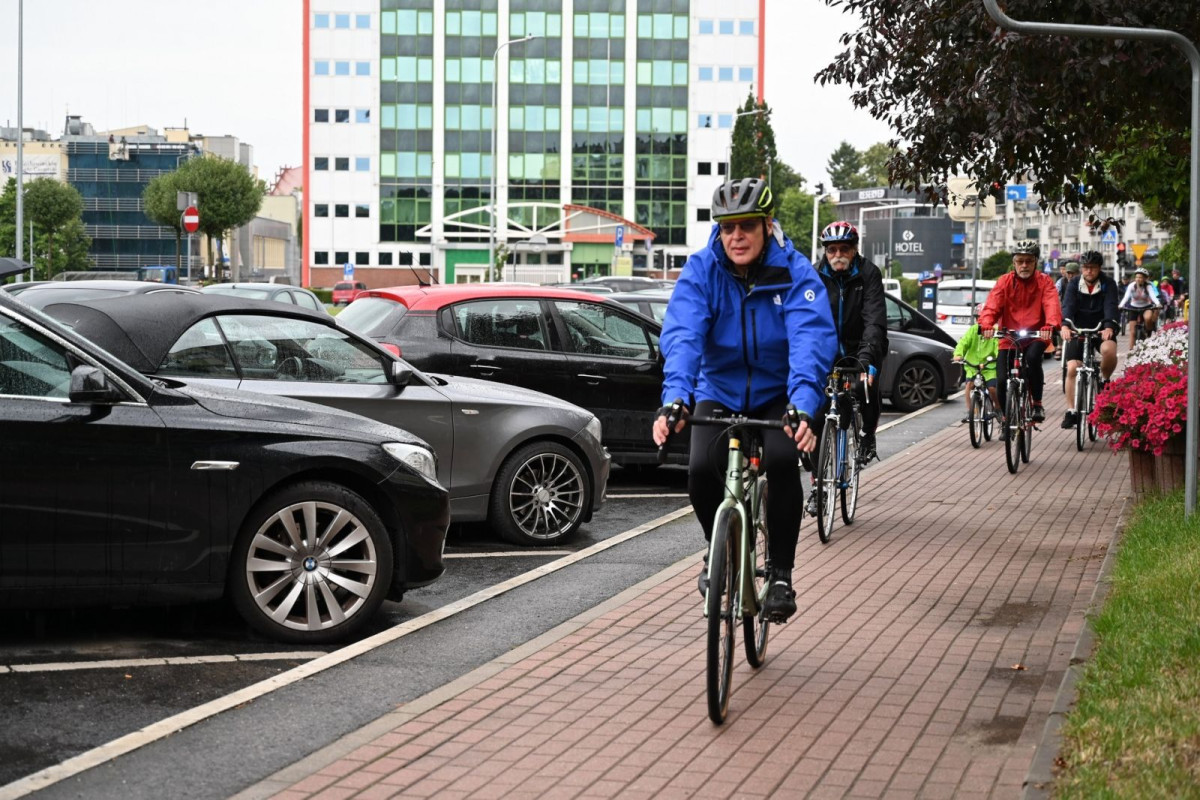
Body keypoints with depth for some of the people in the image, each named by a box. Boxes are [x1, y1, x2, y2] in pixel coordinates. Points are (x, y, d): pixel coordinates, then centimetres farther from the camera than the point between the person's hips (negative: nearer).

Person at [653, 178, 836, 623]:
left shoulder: (794, 272, -17)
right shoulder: (701, 270, -14)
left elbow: (812, 339, -31)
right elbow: (682, 335, -28)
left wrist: (803, 406, -49)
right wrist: (675, 399, -45)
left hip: (777, 394, -1)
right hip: (719, 391, 1)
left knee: (782, 461, -29)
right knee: (702, 468, -24)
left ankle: (781, 575, -12)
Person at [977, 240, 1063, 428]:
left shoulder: (1044, 282, -2)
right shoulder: (1005, 282, -1)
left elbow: (1052, 305, -19)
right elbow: (992, 305, -14)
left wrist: (1051, 326, -40)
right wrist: (986, 324, -35)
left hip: (1036, 336, -1)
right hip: (1009, 337, 2)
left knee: (1033, 358, -33)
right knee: (1002, 380, -9)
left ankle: (1037, 404, -13)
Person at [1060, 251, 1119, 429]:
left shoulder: (1108, 284, -5)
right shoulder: (1074, 284, -3)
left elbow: (1110, 306, -20)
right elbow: (1068, 305, -18)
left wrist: (1109, 327, -40)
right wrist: (1065, 325, -38)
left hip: (1102, 329, -1)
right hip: (1079, 330, 1)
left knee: (1109, 350, -34)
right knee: (1072, 368, -10)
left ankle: (1105, 380, -4)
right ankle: (1071, 412, -1)